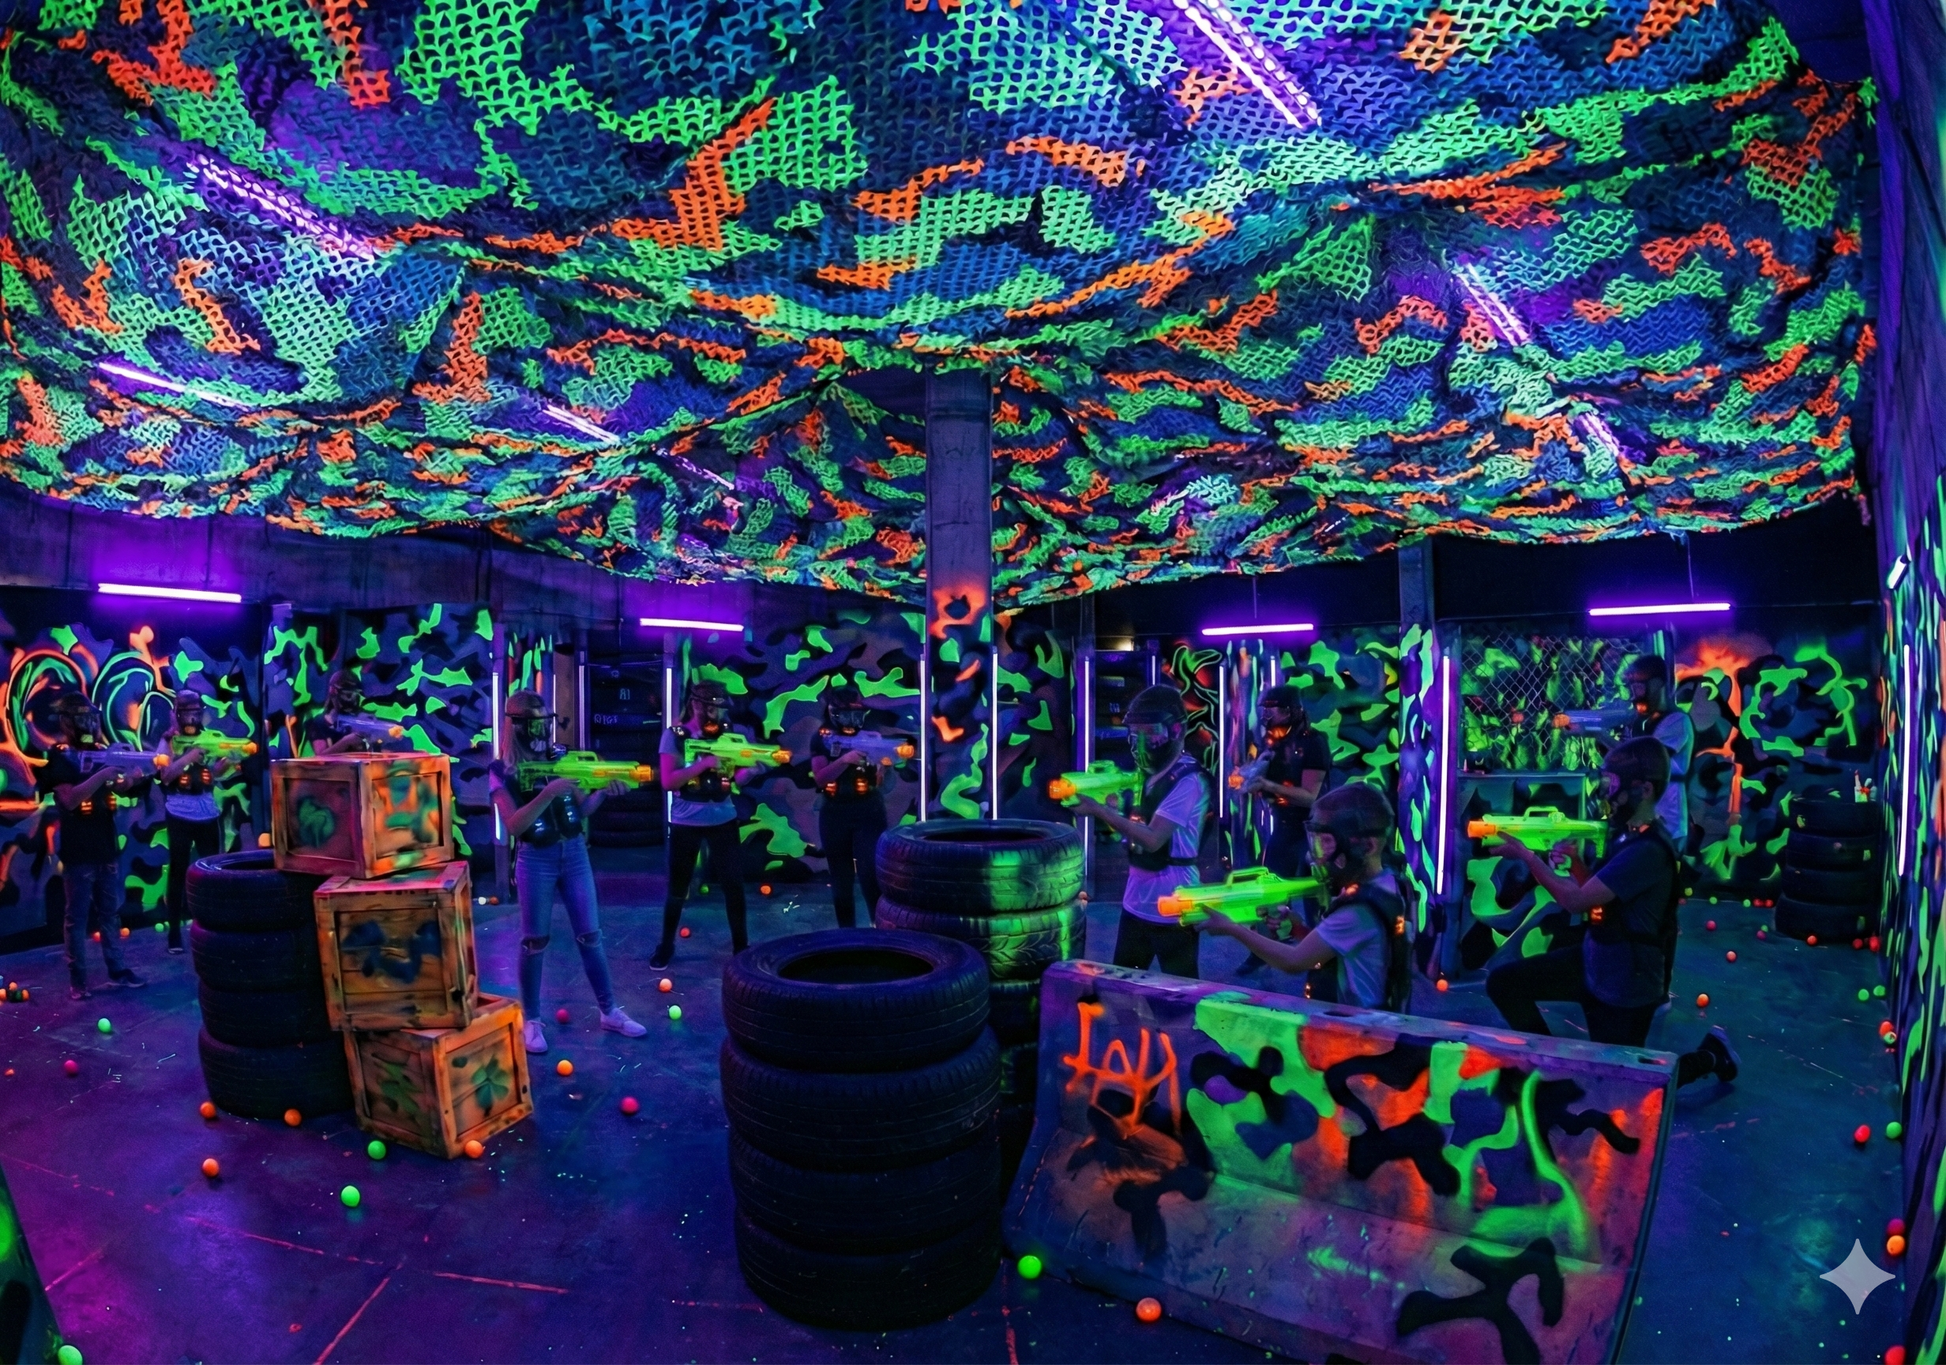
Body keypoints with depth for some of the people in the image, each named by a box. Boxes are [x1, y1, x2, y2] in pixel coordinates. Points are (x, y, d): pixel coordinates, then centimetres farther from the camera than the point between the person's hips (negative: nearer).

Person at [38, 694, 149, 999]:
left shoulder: (102, 751, 9)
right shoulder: (58, 757, -8)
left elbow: (122, 789, 12)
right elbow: (69, 799, -22)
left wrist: (140, 774, -7)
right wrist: (103, 773, -30)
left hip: (107, 846, 5)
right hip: (77, 851, -5)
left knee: (110, 912, 11)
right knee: (78, 916, 1)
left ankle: (117, 970, 19)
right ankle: (77, 980, 8)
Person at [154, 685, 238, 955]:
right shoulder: (169, 740, -4)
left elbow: (214, 773, 7)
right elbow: (165, 775, -14)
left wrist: (226, 761, -12)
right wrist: (189, 756, -24)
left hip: (208, 814, 3)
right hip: (180, 815, -3)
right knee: (178, 871, 3)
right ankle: (175, 932, 10)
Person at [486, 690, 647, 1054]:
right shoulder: (502, 772, -7)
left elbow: (581, 810, 8)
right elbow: (513, 825, -18)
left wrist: (604, 792, -12)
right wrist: (548, 793, -29)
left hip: (575, 854, 3)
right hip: (535, 860, -3)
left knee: (590, 935, 7)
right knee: (535, 941, 6)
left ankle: (609, 1012, 17)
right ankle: (531, 1020, 22)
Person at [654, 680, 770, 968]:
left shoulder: (726, 734, 2)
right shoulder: (675, 735, -7)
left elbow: (737, 778, -1)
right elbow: (667, 781, -15)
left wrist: (751, 769, -23)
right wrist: (704, 763, -25)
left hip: (723, 820, 2)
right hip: (685, 823, -2)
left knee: (734, 884, 3)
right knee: (678, 888, 9)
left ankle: (741, 946, 16)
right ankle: (666, 946, 28)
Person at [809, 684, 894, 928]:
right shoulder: (823, 739, 1)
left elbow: (880, 777, -9)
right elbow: (820, 779, -11)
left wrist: (882, 758, -30)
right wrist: (845, 759, -26)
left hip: (868, 812, -1)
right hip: (834, 814, 2)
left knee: (871, 873, -11)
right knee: (840, 878, 9)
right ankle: (846, 931, 20)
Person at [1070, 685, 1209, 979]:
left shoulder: (1188, 781, -18)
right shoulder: (1149, 772, 10)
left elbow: (1152, 839, -25)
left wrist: (1098, 809, -24)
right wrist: (1105, 807, -4)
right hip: (1136, 900, 8)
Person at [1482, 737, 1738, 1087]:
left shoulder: (1648, 850, -28)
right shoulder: (1627, 832, 2)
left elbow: (1576, 901, -27)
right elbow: (1595, 894, 9)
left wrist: (1526, 855, -20)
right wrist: (1573, 864, -8)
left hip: (1625, 985, -8)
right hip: (1595, 960, 8)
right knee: (1502, 982, -1)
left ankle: (1709, 1056, 33)